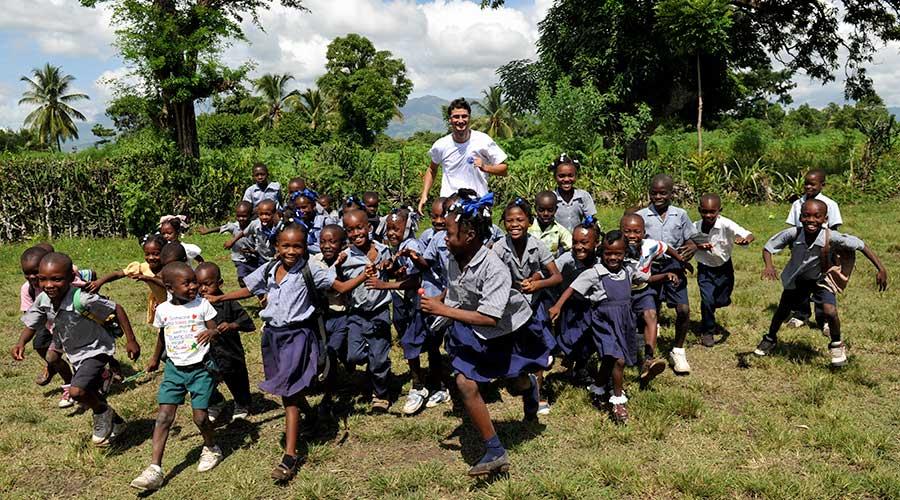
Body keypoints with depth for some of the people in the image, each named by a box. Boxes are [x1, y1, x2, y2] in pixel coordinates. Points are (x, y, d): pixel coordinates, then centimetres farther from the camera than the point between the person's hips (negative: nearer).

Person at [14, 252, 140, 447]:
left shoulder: (82, 299, -33)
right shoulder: (42, 300, -14)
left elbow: (116, 310, -24)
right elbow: (31, 325, 1)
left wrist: (131, 340, -20)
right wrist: (21, 343, -21)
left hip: (95, 350, -7)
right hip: (74, 354, 8)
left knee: (77, 391, -26)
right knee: (90, 396, 22)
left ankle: (103, 413, 4)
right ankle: (114, 423, 47)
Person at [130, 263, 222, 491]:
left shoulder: (202, 304, -7)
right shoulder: (163, 310, 0)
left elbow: (216, 331, -6)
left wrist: (212, 333, -30)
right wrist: (155, 358, 31)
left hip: (200, 368, -2)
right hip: (174, 368, 2)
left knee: (200, 416, -2)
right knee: (164, 416, -4)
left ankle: (212, 448, 27)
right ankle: (155, 469, -1)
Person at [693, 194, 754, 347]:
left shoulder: (726, 225, -25)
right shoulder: (695, 227, -17)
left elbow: (748, 235, -35)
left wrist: (745, 239, -60)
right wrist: (699, 246, -26)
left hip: (724, 268, 0)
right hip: (704, 269, 0)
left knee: (722, 301, 10)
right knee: (707, 300, -12)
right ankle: (707, 331, 11)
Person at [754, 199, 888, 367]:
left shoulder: (831, 238, -35)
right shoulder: (793, 234, -33)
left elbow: (861, 245, -24)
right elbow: (768, 247, -21)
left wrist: (881, 269, -24)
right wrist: (769, 266, -40)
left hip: (821, 278, -1)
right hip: (796, 279, 2)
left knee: (830, 312, -19)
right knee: (782, 311, 15)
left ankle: (836, 345, 11)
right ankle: (770, 339, 43)